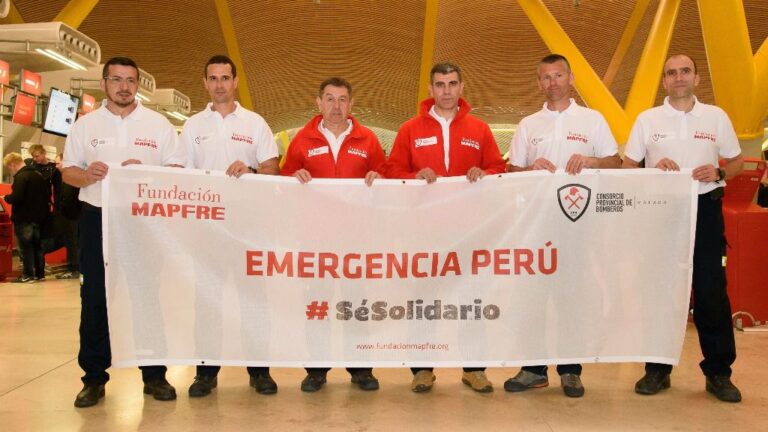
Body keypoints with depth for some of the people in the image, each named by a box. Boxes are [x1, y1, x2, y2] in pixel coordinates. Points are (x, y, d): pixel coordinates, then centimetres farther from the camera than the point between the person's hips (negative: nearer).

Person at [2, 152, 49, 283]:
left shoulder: (21, 177, -16)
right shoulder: (38, 175, 11)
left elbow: (16, 198, -23)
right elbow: (47, 194, 16)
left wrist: (5, 198, -5)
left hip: (24, 218, -8)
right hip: (39, 217, 8)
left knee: (25, 246, -1)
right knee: (37, 245, 13)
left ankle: (28, 275, 2)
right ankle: (40, 273, 18)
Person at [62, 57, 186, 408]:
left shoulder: (158, 124, 6)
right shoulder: (85, 125, 10)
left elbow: (177, 170, 2)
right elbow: (68, 172, 9)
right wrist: (87, 174, -13)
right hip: (98, 218, 1)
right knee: (95, 298, 4)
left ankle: (154, 374, 13)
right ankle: (94, 377, 16)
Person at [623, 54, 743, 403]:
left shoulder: (716, 117, 7)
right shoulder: (647, 120, 4)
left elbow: (736, 162, 12)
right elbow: (628, 167, 6)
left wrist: (718, 173, -9)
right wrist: (655, 169, -13)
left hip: (705, 208, 0)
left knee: (711, 290, 2)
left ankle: (718, 372, 15)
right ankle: (658, 368, 16)